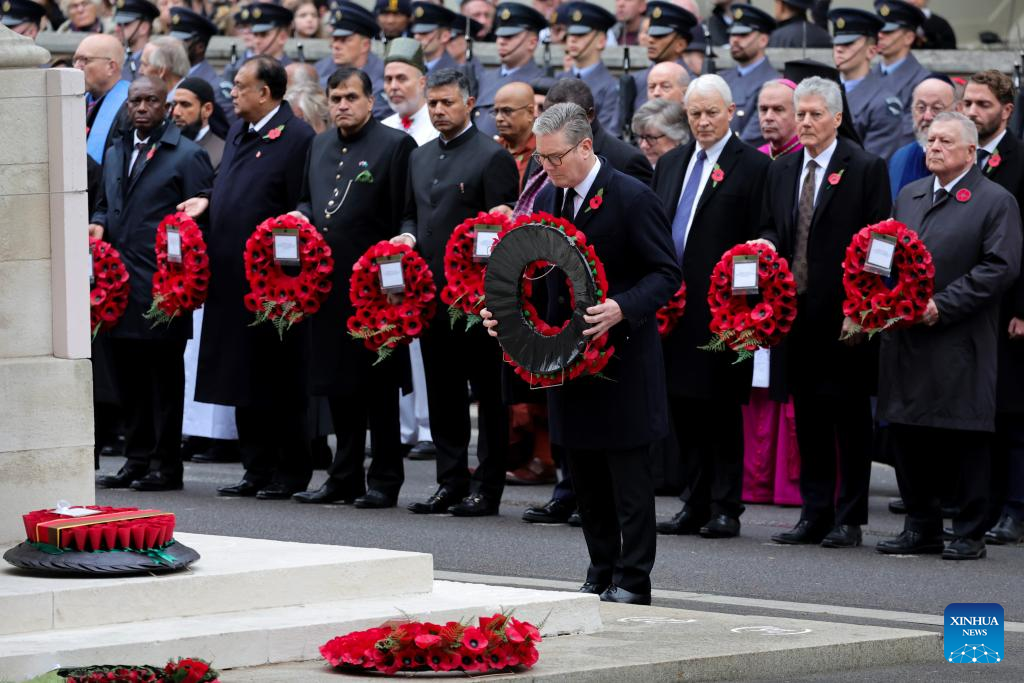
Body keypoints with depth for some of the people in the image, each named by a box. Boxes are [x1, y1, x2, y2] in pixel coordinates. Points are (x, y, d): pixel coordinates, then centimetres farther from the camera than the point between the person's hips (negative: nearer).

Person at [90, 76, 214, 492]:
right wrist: (99, 224, 6)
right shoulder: (115, 154, 17)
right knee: (127, 375, 10)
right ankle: (137, 460, 17)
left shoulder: (188, 156, -4)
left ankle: (166, 465, 4)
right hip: (119, 282, 7)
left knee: (164, 376, -1)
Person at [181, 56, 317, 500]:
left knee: (279, 381, -1)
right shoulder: (238, 131, 14)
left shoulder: (297, 138, -12)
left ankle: (290, 473, 7)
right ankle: (257, 470, 19)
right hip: (233, 277, 9)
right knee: (244, 380, 12)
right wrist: (207, 202, 7)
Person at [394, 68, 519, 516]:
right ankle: (450, 483, 16)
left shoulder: (492, 157, -6)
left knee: (488, 395, -1)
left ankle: (487, 488, 2)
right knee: (442, 392, 10)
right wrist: (409, 237, 2)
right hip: (431, 290, 7)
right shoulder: (420, 158, 17)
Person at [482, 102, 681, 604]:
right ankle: (601, 574, 20)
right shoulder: (547, 198, 9)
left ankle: (632, 581, 2)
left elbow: (666, 274, -12)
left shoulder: (632, 198, -12)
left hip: (622, 355, -7)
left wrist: (622, 309, -28)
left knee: (628, 473, -3)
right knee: (585, 474, 11)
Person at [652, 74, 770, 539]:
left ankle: (725, 508, 4)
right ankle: (695, 504, 16)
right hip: (672, 305, 6)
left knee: (721, 409, -1)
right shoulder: (670, 164, 16)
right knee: (683, 408, 9)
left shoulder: (752, 166, -4)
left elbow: (760, 241, -8)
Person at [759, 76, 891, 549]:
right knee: (807, 415, 9)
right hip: (797, 311, 6)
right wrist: (766, 245, -5)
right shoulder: (781, 171, 14)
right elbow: (770, 229, 20)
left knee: (850, 416, 0)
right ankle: (815, 514, 15)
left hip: (845, 315, -6)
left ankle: (849, 520, 5)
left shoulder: (866, 169, -4)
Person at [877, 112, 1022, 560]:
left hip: (961, 343, -6)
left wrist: (943, 305, -16)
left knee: (967, 438, -2)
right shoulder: (908, 196, 16)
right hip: (906, 338, 6)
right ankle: (921, 528, 18)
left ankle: (969, 534, 5)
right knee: (907, 435, 8)